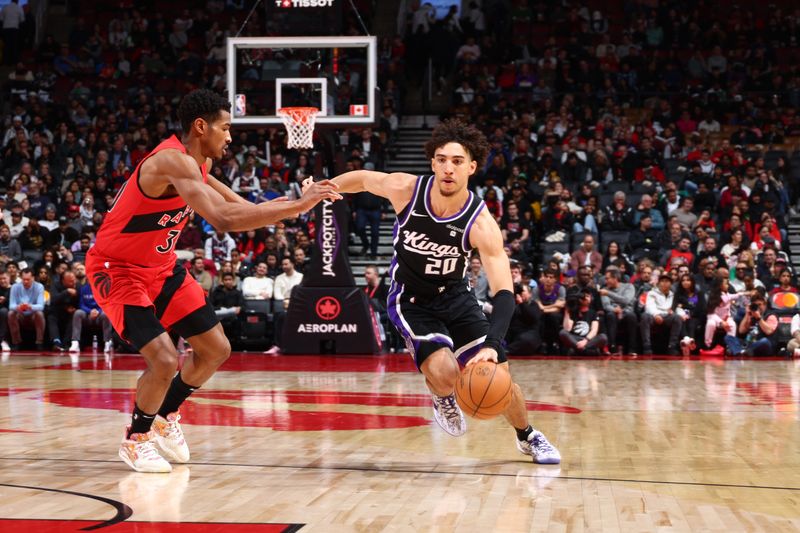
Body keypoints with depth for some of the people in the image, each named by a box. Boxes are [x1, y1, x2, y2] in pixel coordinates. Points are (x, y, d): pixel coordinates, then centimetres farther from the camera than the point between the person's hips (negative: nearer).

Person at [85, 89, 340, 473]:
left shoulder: (196, 162, 1)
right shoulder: (173, 160, -29)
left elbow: (232, 205, 21)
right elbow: (224, 219, -41)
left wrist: (293, 203, 5)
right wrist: (298, 206, -39)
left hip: (161, 267, 10)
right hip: (116, 269, -10)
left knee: (217, 349, 9)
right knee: (164, 360, -21)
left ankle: (165, 416, 32)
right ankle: (135, 438, 6)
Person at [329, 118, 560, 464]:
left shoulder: (481, 224, -28)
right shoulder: (404, 189, -24)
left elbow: (504, 294, -33)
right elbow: (363, 178, -1)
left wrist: (492, 345, -47)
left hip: (455, 297, 1)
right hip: (411, 300, -1)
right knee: (444, 375, -25)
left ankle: (528, 438, 31)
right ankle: (442, 398, 14)